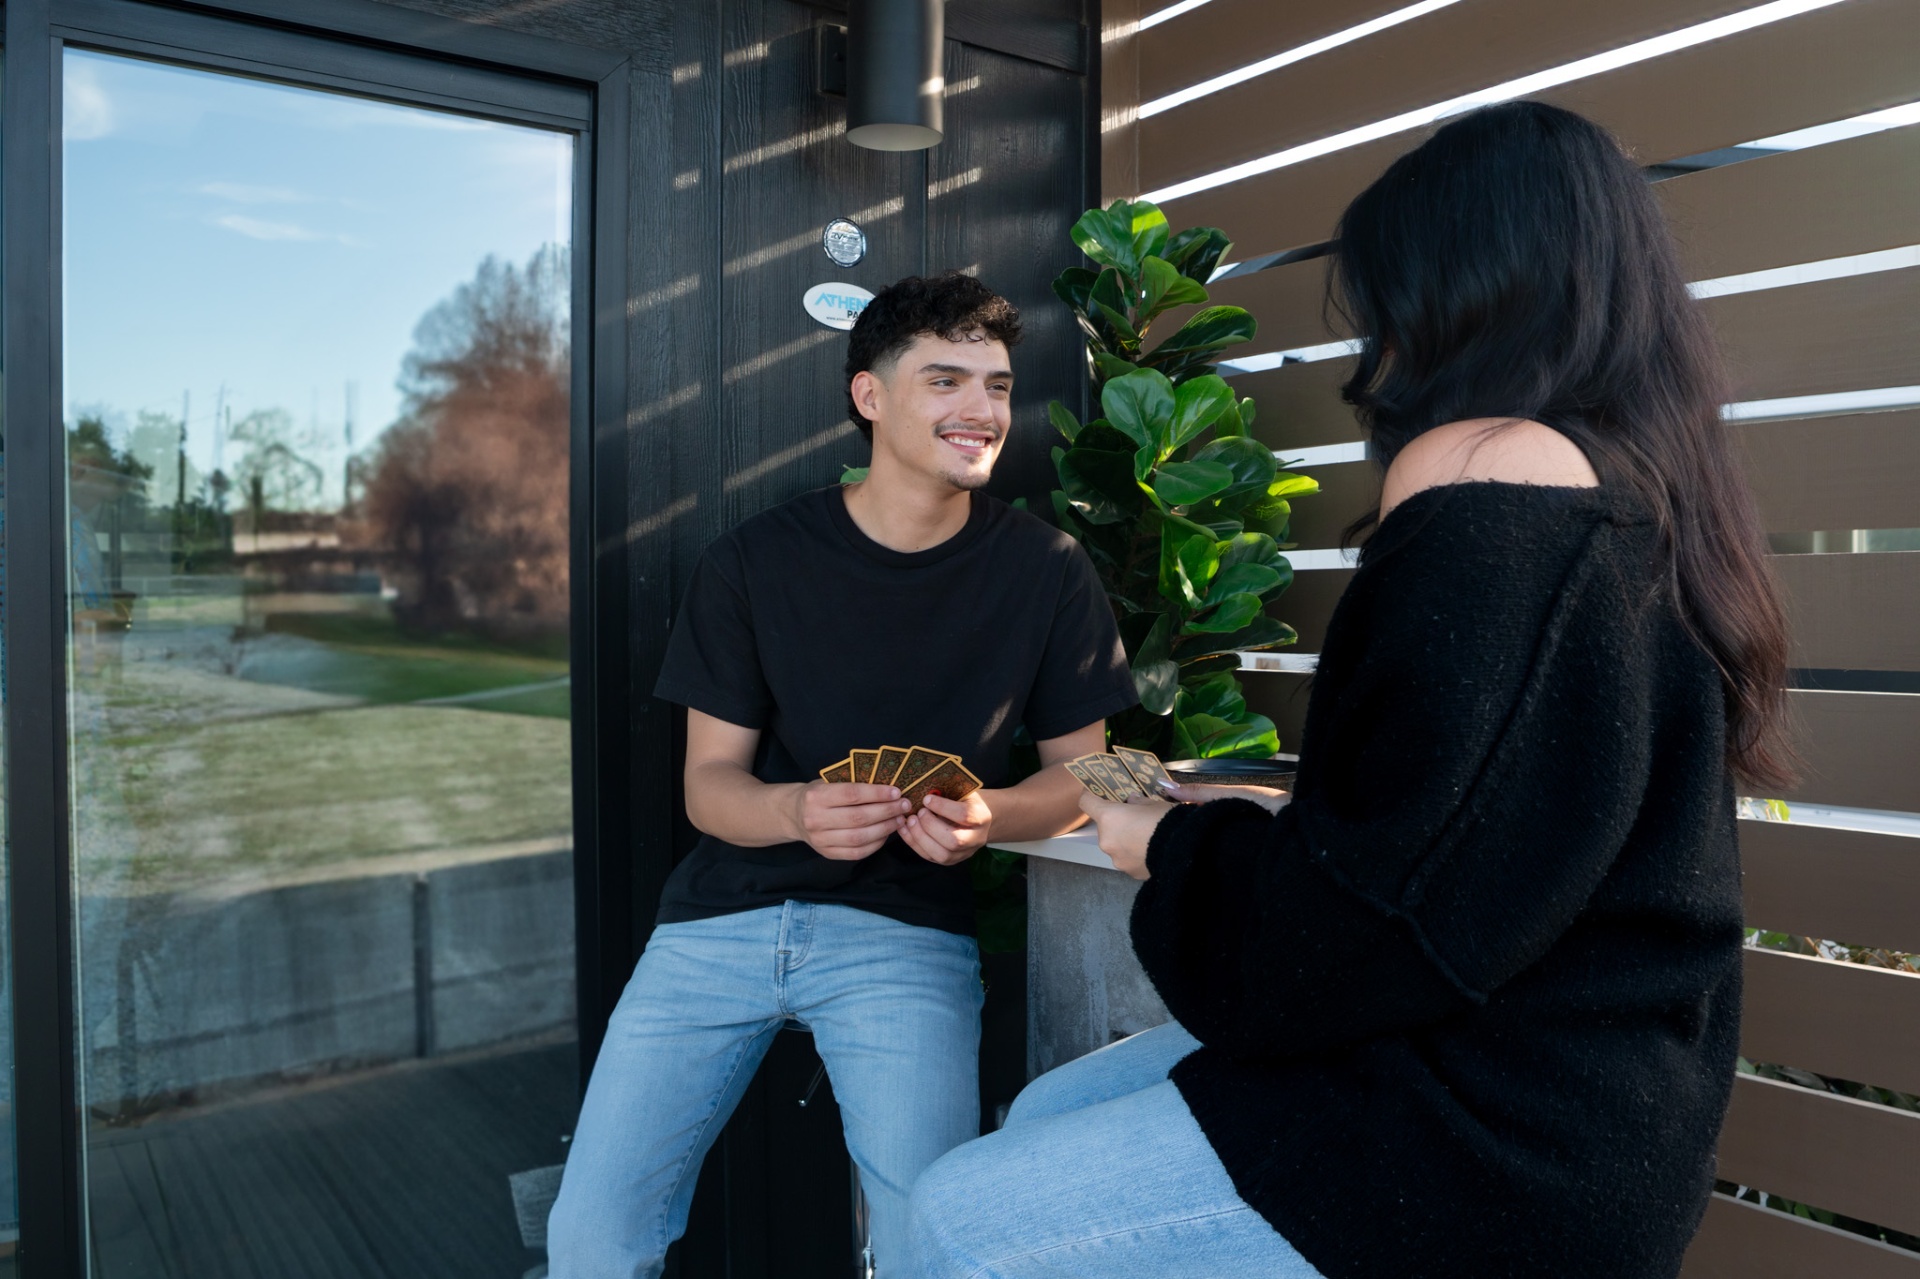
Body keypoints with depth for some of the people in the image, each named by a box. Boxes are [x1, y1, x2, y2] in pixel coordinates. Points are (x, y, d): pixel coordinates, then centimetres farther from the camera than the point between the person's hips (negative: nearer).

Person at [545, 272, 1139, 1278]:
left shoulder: (1045, 571, -1)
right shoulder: (754, 562, -1)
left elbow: (1078, 772, 5)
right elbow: (710, 781, 1)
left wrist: (990, 817, -18)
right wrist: (800, 812, -22)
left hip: (906, 929, -1)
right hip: (728, 909, 1)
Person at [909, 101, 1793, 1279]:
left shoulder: (1491, 470, -19)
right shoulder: (1645, 484, 10)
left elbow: (1380, 905, -25)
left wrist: (1171, 849, -6)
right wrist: (1244, 824, 12)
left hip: (1499, 1142, -9)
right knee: (1044, 1118, 15)